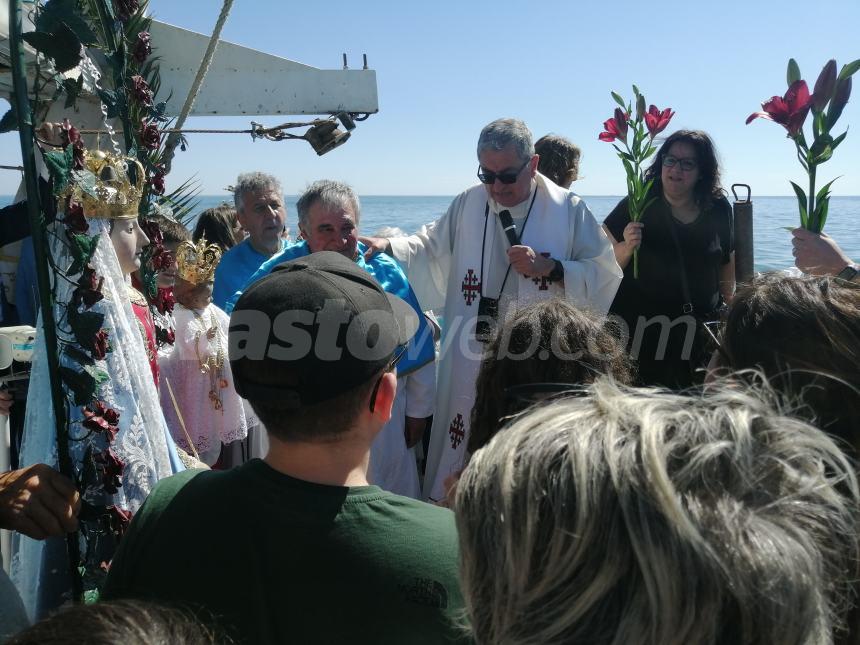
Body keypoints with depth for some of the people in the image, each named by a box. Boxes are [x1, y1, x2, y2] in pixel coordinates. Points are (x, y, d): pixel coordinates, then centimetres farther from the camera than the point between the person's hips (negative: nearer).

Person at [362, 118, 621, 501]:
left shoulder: (569, 210, -1)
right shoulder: (468, 205, 7)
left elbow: (605, 277, -3)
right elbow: (430, 250, 19)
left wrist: (550, 269, -16)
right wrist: (388, 246, 4)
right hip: (471, 365, 2)